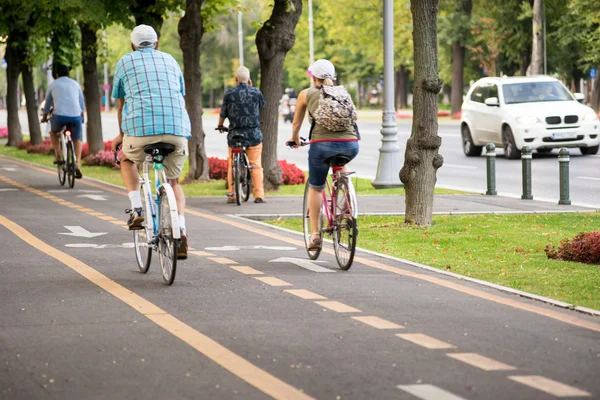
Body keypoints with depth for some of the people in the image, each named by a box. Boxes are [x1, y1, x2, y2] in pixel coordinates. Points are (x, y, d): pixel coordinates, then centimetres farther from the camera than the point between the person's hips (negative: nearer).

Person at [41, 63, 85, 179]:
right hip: (75, 116, 1)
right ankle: (78, 164, 3)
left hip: (59, 116, -1)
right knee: (77, 140, 22)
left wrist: (44, 117, 44)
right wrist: (82, 115, 48)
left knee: (53, 132, 31)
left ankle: (58, 156, 17)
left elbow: (47, 104, 25)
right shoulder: (75, 84, 18)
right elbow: (81, 103, 29)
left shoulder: (53, 85, 14)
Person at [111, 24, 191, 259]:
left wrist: (122, 134, 39)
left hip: (141, 128, -2)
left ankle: (136, 209, 11)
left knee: (127, 160, 30)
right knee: (173, 181, 20)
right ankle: (181, 230, -2)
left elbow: (120, 105, 24)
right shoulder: (170, 61, 23)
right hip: (177, 129, 2)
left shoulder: (125, 62, 16)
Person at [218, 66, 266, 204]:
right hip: (254, 133, 0)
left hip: (235, 133, 0)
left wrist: (220, 125, 24)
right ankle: (259, 195, -1)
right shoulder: (255, 92, -1)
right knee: (256, 165, 3)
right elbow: (262, 104, 20)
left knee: (232, 165, 10)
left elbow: (223, 113, 4)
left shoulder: (229, 93, -3)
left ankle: (231, 194, 7)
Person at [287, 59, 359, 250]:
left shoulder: (306, 94, 15)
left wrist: (294, 139, 50)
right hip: (351, 145, 3)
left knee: (315, 188, 17)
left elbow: (296, 123, 29)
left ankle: (315, 234, 12)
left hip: (322, 144, -2)